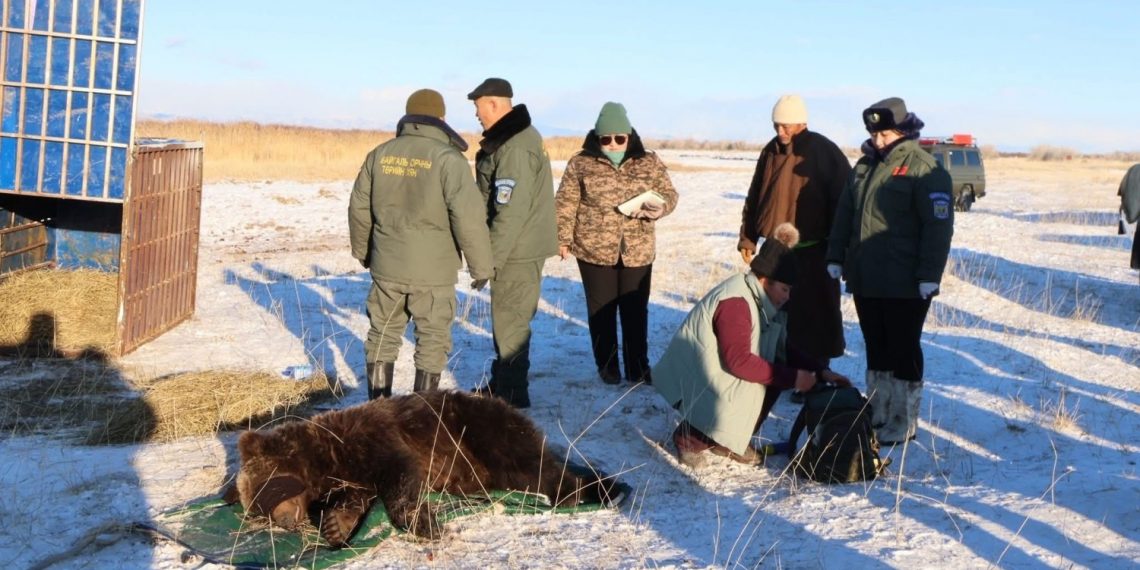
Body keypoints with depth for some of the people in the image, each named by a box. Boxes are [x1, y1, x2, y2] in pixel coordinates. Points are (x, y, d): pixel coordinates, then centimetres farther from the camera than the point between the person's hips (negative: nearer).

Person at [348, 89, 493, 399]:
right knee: (432, 341, 8)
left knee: (383, 335, 17)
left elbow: (359, 207, 11)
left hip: (387, 267, 4)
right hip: (433, 271, -4)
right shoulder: (448, 158, -12)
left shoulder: (381, 154, 3)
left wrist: (362, 251, 26)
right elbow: (468, 217, -18)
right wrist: (482, 266, -8)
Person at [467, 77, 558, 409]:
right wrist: (492, 252, 20)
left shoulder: (515, 148, -21)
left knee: (509, 321, -2)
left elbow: (511, 210, -25)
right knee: (506, 318, 19)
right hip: (519, 248, 10)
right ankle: (501, 384, 31)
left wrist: (490, 258, -21)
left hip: (516, 251, -10)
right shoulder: (507, 139, 13)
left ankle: (512, 395, 6)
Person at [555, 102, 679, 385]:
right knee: (601, 311, 8)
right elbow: (566, 203, 0)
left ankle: (638, 368, 19)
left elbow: (669, 195, 7)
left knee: (636, 311, 7)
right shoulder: (581, 163, -1)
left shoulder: (649, 163, 3)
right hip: (594, 251, -1)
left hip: (637, 252, 1)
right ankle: (607, 366, 22)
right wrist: (563, 237, -6)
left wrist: (658, 207, -15)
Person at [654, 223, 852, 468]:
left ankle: (728, 440, 3)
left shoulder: (763, 302, 6)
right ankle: (691, 437, -8)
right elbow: (739, 361, -31)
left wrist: (821, 372, -3)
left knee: (777, 370, -5)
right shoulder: (734, 303, -26)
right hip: (690, 381, -10)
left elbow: (784, 350, 11)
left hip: (714, 372, 10)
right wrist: (791, 378, -27)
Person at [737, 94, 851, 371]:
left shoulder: (823, 152, -8)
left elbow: (844, 200, -8)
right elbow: (754, 198, 17)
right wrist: (748, 238, 14)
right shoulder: (771, 151, 10)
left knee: (813, 315, -1)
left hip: (812, 251, -6)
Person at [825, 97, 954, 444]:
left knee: (904, 351, 1)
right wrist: (836, 258, 13)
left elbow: (938, 225, -15)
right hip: (865, 281, 7)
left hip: (905, 285, -7)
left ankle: (904, 423, 10)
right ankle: (877, 415, 26)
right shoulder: (865, 165, 13)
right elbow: (845, 214, 19)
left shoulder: (923, 168, -11)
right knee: (876, 349, 15)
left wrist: (929, 275, -19)